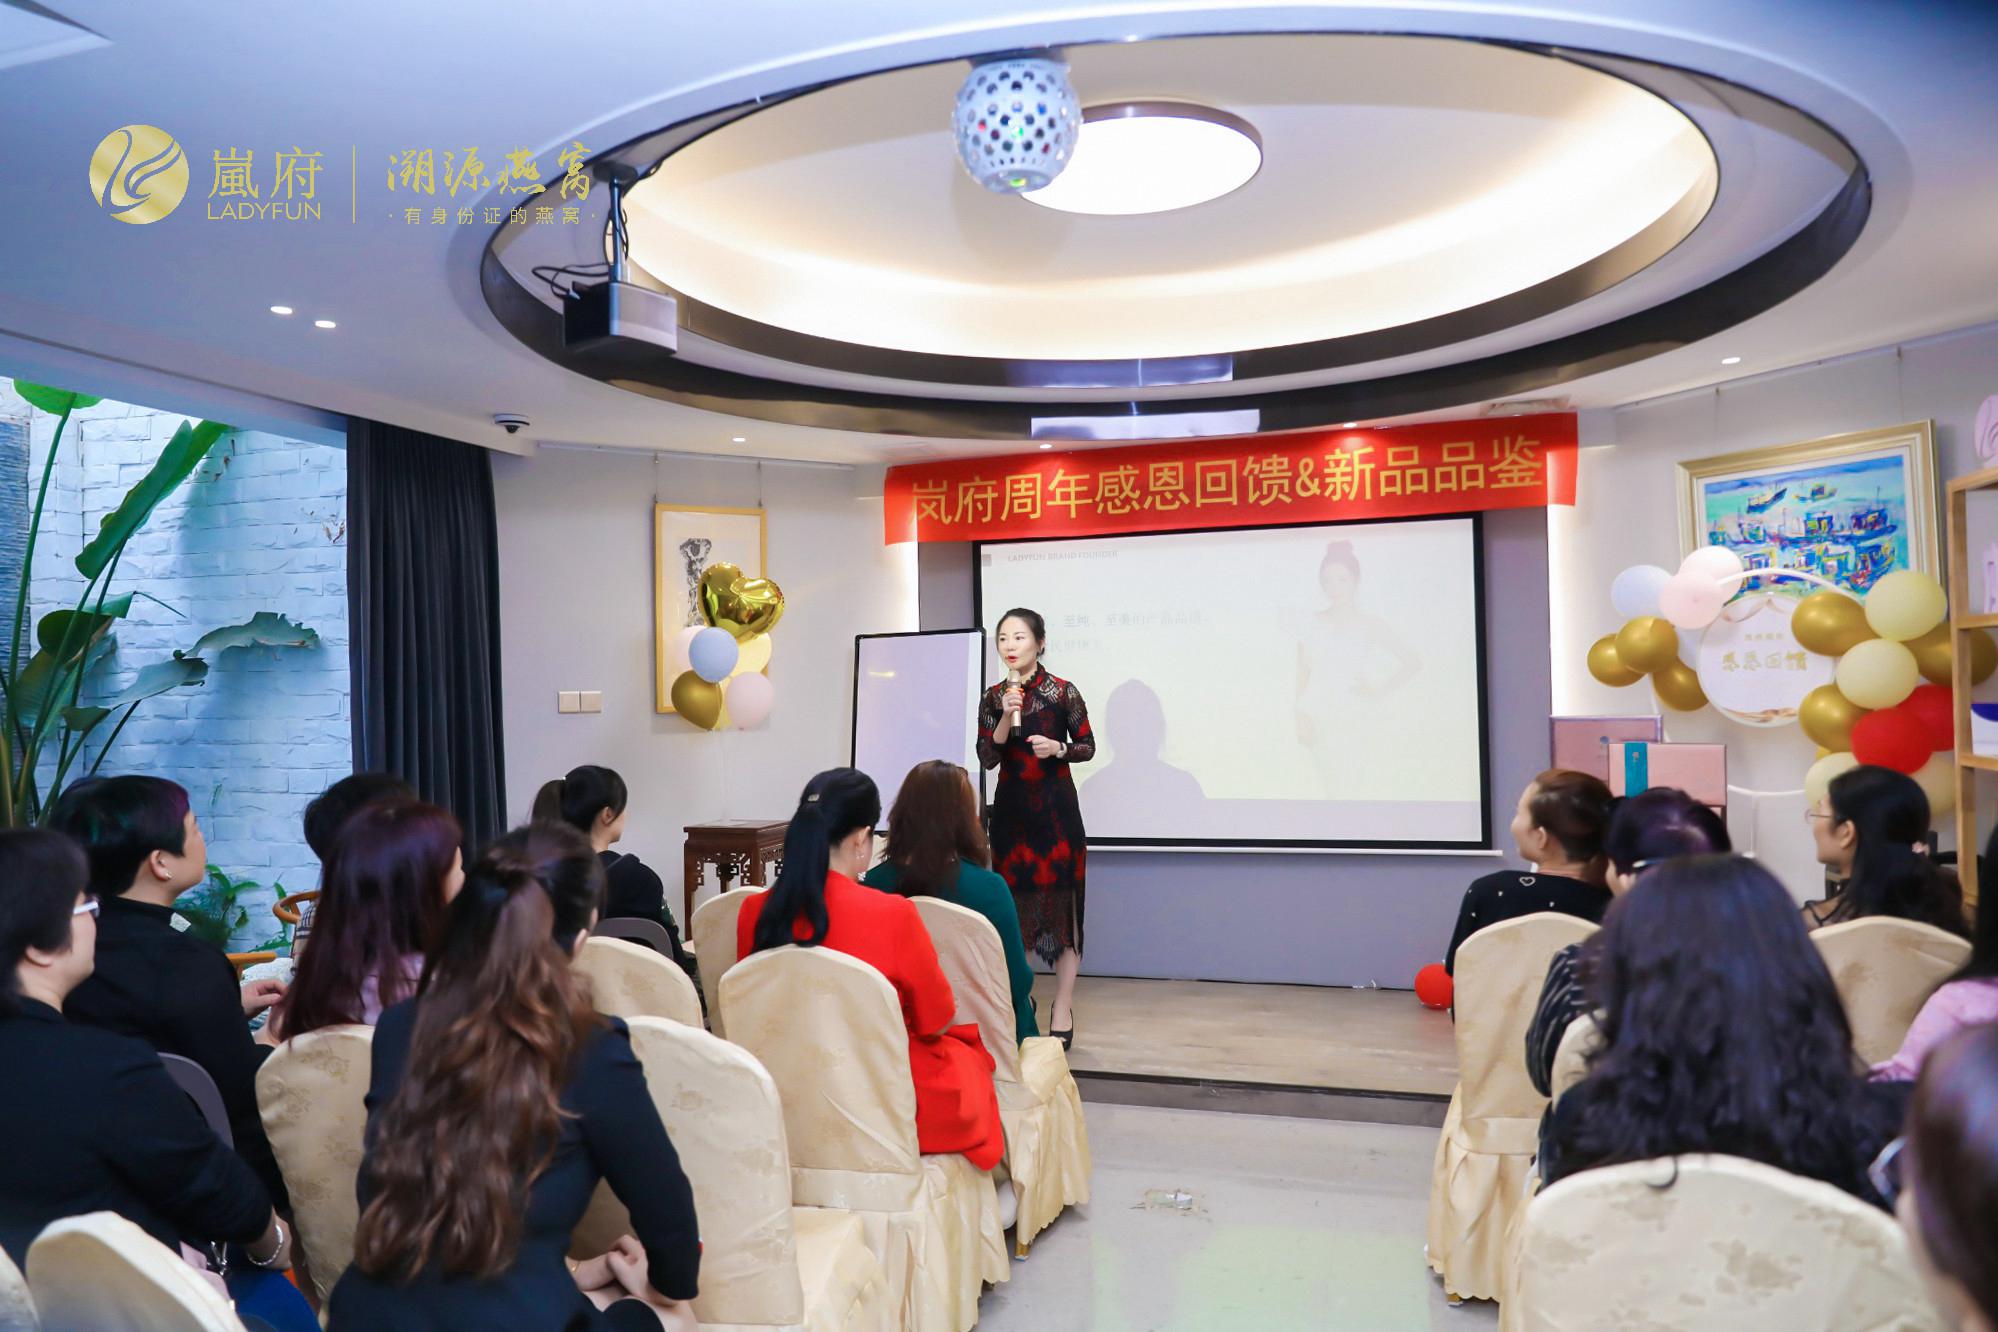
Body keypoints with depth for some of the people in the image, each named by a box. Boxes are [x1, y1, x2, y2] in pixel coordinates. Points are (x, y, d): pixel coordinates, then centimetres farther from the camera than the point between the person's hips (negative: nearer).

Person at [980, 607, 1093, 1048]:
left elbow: (1088, 746, 2)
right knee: (1014, 899, 6)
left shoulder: (1063, 692, -4)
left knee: (1062, 899, -2)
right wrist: (1006, 718, -14)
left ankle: (1063, 1008, 7)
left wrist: (1059, 749, -17)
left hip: (1056, 806, -3)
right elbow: (986, 756, 0)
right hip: (1011, 807, 3)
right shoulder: (993, 698, 5)